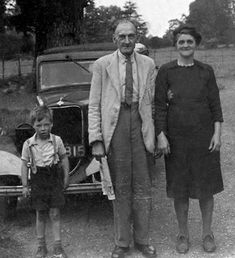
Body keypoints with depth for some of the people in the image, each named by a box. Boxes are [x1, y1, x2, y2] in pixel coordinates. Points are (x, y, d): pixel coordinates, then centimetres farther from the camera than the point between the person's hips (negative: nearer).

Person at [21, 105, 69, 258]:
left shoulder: (57, 140, -5)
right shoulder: (28, 144, -5)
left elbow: (64, 158, 6)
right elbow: (25, 164, 1)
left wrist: (66, 178, 6)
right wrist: (25, 185, 0)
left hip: (54, 178, -1)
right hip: (38, 180, 1)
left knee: (55, 213, 1)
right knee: (40, 214, 8)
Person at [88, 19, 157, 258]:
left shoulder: (148, 64, 8)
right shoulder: (102, 65, 2)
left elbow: (152, 99, 11)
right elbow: (94, 105, 0)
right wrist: (96, 140, -6)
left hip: (141, 126, 2)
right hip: (114, 128, -1)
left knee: (142, 188, 7)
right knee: (120, 188, 6)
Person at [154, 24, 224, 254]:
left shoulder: (206, 71, 3)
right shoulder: (166, 71, -1)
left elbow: (215, 105, 3)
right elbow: (159, 106, -2)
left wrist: (217, 133, -5)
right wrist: (161, 135, -8)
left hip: (204, 138, 1)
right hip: (176, 139, -1)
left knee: (206, 187, 8)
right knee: (179, 189, 8)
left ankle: (207, 233, 26)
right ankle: (183, 233, 25)